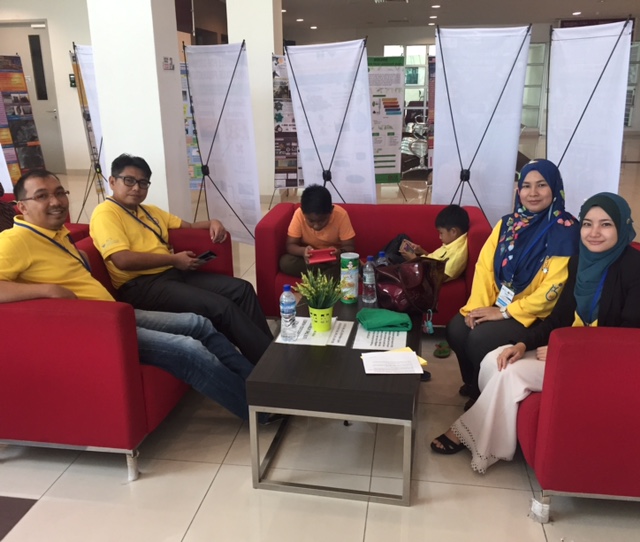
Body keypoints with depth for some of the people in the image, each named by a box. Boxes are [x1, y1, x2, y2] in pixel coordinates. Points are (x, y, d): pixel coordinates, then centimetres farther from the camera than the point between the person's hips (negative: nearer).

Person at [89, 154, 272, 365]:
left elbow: (188, 226, 32)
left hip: (173, 274, 9)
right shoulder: (105, 213, -4)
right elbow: (122, 260, -18)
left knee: (241, 289, -5)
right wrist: (173, 259, -14)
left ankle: (267, 349, -3)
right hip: (141, 286, -9)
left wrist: (212, 223, 10)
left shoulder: (150, 211, 22)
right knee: (221, 307, -24)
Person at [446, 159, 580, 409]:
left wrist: (506, 312, -19)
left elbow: (553, 287, -19)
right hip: (498, 305, 6)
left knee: (480, 339, -24)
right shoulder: (508, 223, 6)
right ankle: (473, 385, 12)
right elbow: (485, 266, 1)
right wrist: (477, 306, -13)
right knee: (456, 330, -14)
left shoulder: (565, 230, -13)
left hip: (536, 315, -6)